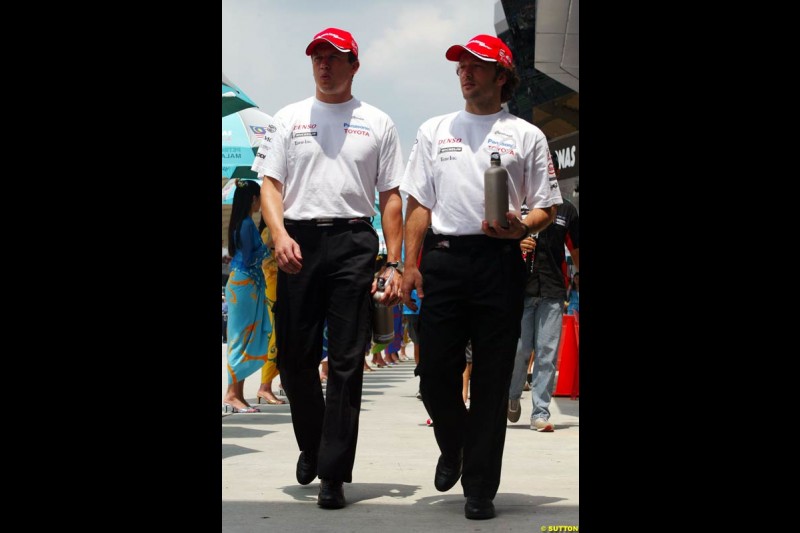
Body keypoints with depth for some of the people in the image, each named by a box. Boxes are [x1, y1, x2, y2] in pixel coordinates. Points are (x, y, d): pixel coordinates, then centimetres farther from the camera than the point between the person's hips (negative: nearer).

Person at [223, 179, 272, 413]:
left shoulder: (241, 223, 15)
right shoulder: (247, 224, -13)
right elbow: (248, 259, -16)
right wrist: (266, 249, -2)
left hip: (245, 285, 10)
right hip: (244, 285, -10)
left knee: (245, 340, 9)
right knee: (243, 339, -8)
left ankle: (237, 394, 9)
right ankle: (232, 394, -8)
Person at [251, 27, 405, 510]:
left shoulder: (377, 123, 11)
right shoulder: (289, 119, 14)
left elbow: (391, 197, 9)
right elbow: (271, 183, 8)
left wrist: (394, 264, 0)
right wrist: (280, 234, -12)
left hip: (354, 243, -1)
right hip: (299, 243, 2)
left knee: (346, 363, -3)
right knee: (294, 357, 5)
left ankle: (333, 474, 0)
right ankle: (312, 446, 29)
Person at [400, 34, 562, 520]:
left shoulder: (526, 135, 9)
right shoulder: (435, 130, 17)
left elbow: (547, 207, 7)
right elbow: (419, 203, 15)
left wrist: (521, 228, -15)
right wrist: (411, 264, 5)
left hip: (499, 261, -2)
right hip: (444, 258, 2)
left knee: (492, 380, 0)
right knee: (436, 373, 0)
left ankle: (480, 489, 6)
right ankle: (453, 448, 30)